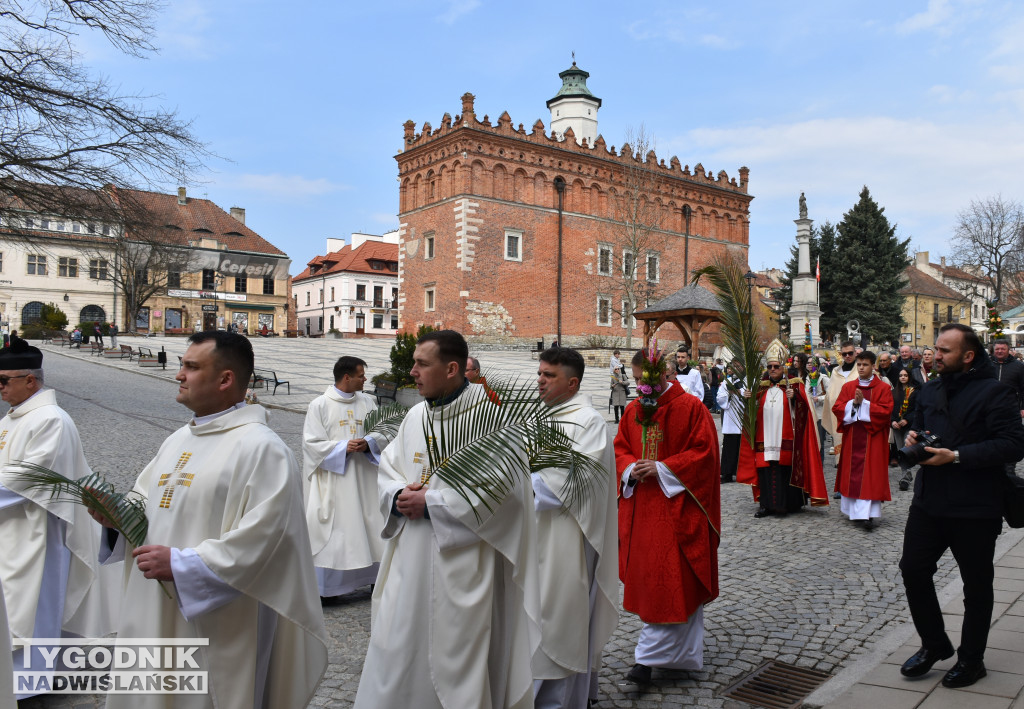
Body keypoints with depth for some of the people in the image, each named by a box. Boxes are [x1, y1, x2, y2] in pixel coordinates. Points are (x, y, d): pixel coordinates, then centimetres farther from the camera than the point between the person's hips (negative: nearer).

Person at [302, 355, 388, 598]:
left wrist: (367, 442, -12)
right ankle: (323, 586, 9)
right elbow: (311, 442, -8)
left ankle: (373, 577, 21)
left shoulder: (368, 402, 8)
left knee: (368, 525, 8)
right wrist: (343, 447, -17)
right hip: (332, 480, -4)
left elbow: (383, 433, 9)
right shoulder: (319, 405, -4)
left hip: (364, 478, 4)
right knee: (331, 531, -2)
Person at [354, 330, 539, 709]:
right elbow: (388, 468, 15)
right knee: (397, 651, 13)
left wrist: (431, 502, -18)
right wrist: (399, 495, -8)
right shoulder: (416, 416, 8)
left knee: (455, 651, 6)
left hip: (461, 561, -6)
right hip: (411, 559, 6)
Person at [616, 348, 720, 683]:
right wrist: (631, 468, -9)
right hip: (640, 508, 6)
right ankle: (682, 652, 30)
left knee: (668, 581, -6)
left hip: (676, 508, -6)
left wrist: (661, 469, -18)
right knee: (645, 576, 11)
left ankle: (648, 656, -1)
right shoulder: (633, 410, 9)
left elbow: (704, 453, -11)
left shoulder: (690, 408, -8)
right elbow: (620, 448, 13)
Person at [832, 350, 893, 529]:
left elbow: (885, 411, -10)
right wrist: (853, 403, -14)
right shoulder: (848, 387, 10)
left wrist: (864, 403, -15)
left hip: (873, 437, -3)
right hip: (852, 436, 3)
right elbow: (836, 408, 2)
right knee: (853, 472, 6)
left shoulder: (883, 388, 0)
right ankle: (855, 509, 16)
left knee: (870, 473, -6)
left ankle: (867, 513, -7)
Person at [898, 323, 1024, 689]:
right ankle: (934, 644, 28)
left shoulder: (994, 392, -12)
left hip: (975, 508, -6)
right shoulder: (930, 391, 11)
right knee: (913, 569, 8)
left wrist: (956, 456, -24)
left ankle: (971, 659, 26)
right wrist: (912, 437, 1)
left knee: (977, 584, 9)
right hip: (929, 500, 7)